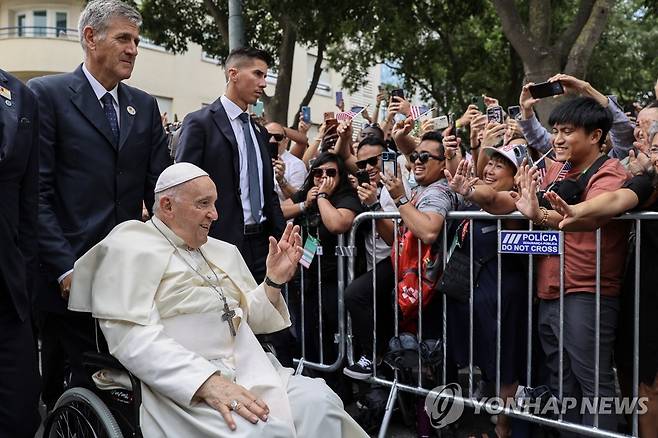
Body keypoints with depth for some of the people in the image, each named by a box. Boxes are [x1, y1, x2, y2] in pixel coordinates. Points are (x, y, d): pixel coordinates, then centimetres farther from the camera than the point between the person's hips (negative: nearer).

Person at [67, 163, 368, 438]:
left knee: (319, 401, -18)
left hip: (251, 375, 7)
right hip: (182, 387, -7)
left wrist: (274, 280, 7)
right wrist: (208, 382, -25)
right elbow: (134, 339, -15)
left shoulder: (222, 252, 21)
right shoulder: (130, 250, -1)